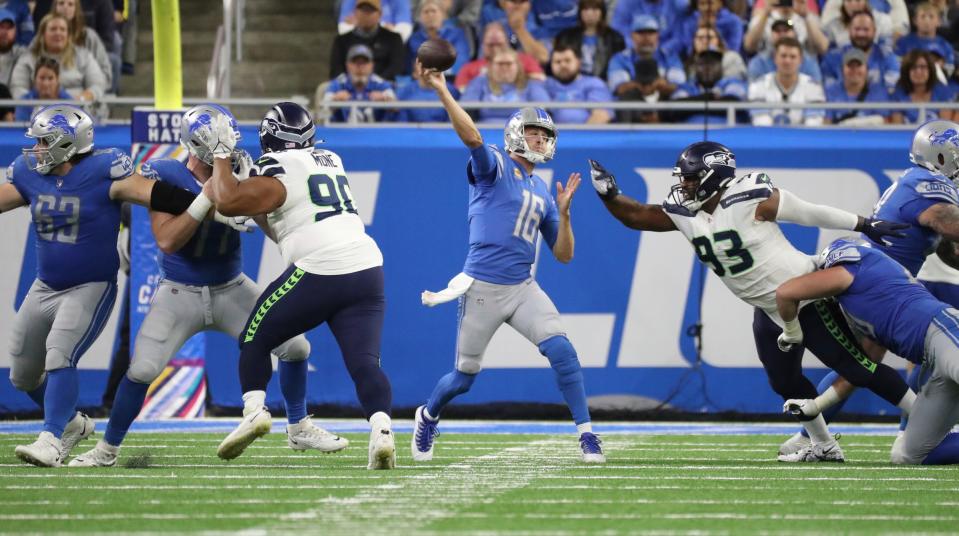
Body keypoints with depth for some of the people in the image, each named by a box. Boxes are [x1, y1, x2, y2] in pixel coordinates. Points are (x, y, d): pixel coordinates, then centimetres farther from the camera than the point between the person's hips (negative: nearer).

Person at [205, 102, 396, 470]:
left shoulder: (278, 169, -3)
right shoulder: (330, 161, 20)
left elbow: (227, 202, -11)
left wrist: (222, 156, 4)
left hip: (319, 272, -6)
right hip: (368, 270, 6)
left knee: (255, 339, 13)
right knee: (364, 361, -2)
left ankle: (254, 410, -3)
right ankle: (381, 429, -24)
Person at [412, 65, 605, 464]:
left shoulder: (543, 194, 15)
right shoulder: (494, 166, -1)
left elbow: (563, 255, 15)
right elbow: (471, 137, -23)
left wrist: (563, 211, 0)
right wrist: (442, 90, -34)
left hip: (523, 289, 5)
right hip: (482, 289, -5)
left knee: (562, 352, -15)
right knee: (464, 376, 7)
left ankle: (587, 435, -11)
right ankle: (428, 417, 38)